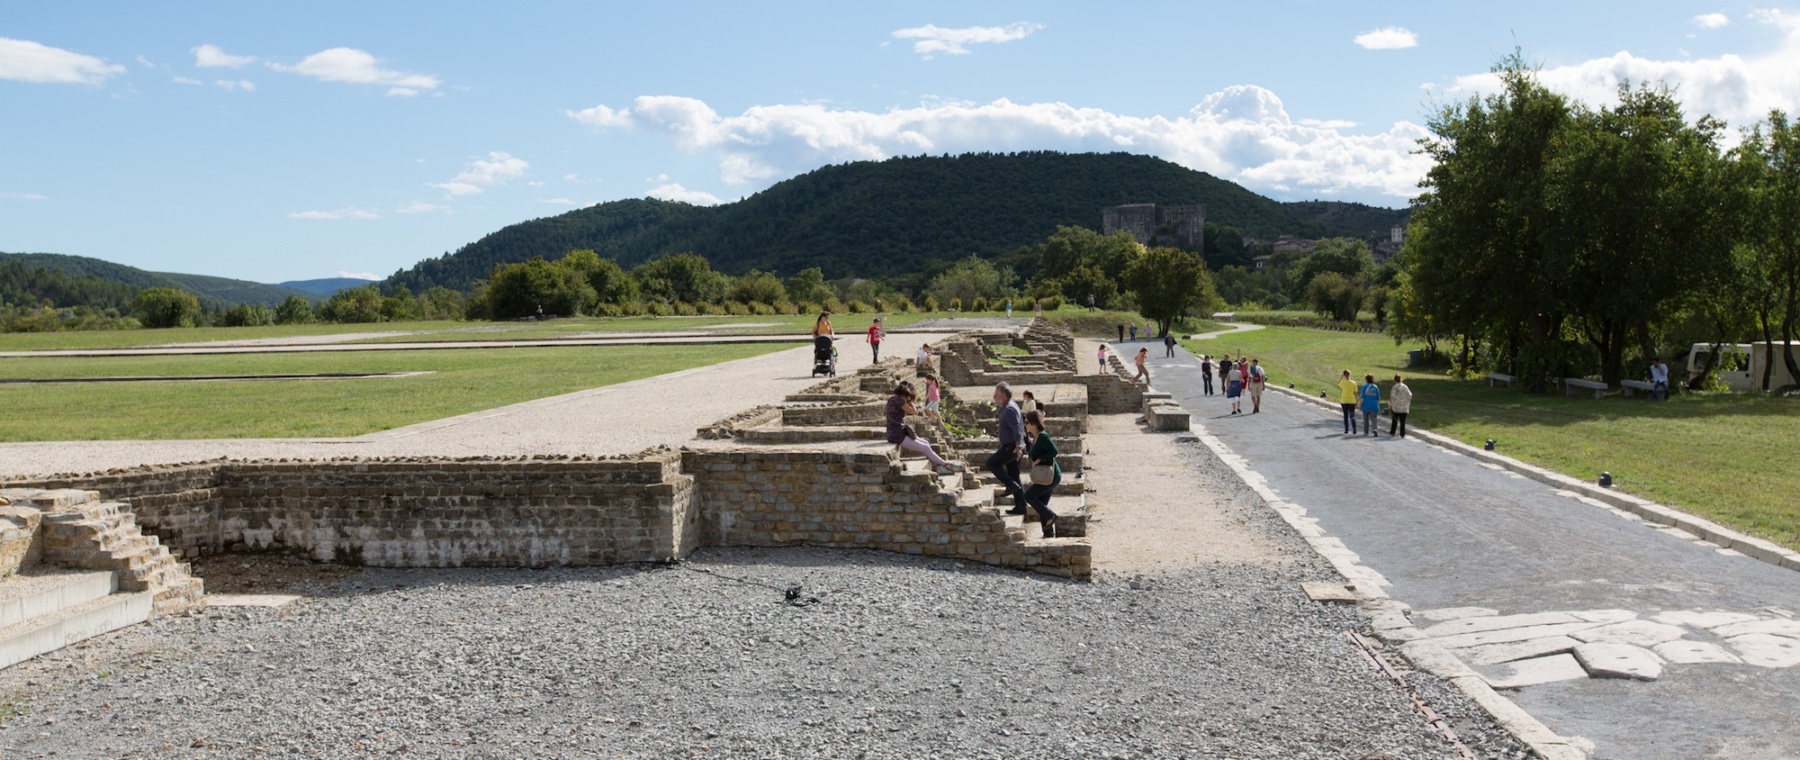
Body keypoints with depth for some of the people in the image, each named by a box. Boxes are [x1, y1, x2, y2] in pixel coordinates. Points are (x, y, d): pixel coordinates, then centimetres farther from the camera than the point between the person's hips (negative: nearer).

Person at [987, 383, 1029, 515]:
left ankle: (1011, 485, -12)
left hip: (1012, 447, -10)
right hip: (1011, 447, 10)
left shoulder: (1009, 409, -18)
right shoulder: (1006, 408, 14)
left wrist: (1018, 446, -36)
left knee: (991, 462, -11)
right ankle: (1020, 507, 14)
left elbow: (1017, 428, -29)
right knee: (1014, 476, 11)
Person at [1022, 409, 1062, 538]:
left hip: (1051, 476, -10)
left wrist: (1039, 460, -22)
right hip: (1047, 476, 10)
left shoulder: (1043, 437, -18)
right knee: (1042, 504, 10)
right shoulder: (1035, 437, 10)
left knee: (1028, 496, -7)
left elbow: (1054, 451, -26)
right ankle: (1049, 534, 16)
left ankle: (1049, 516, 1)